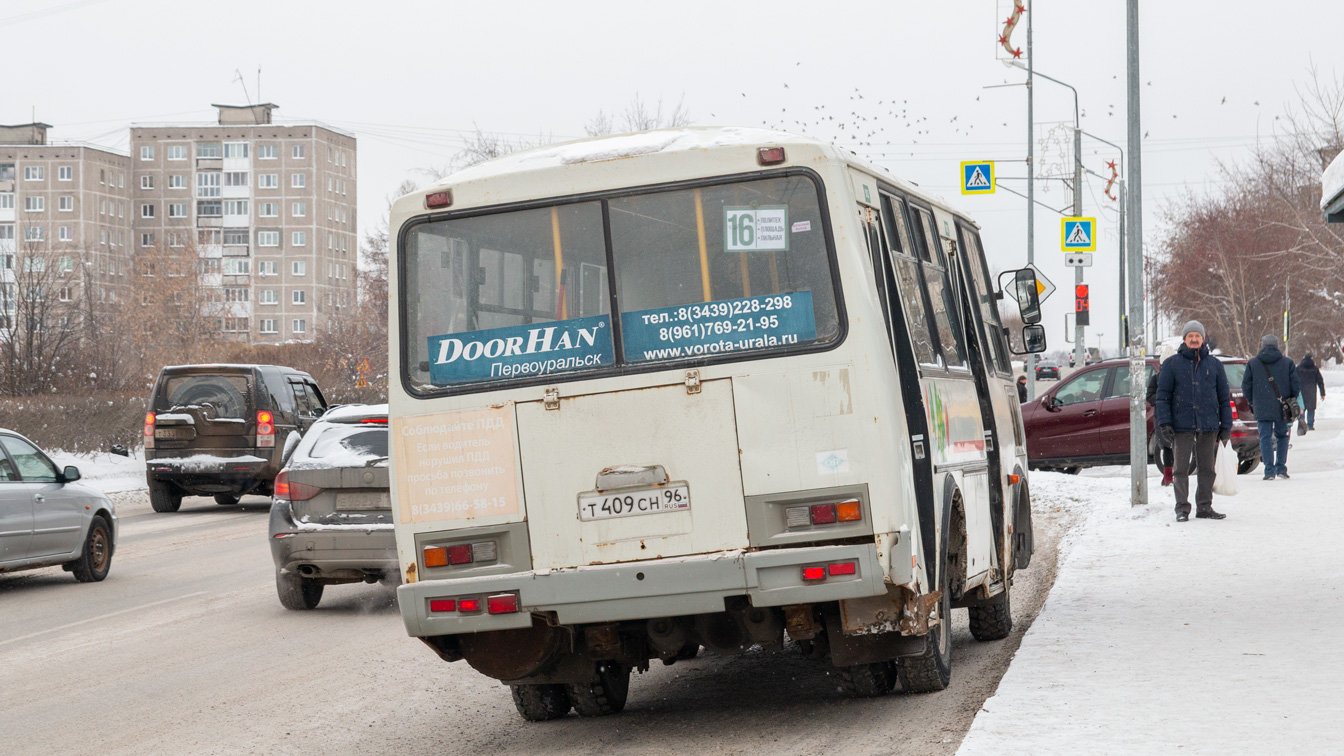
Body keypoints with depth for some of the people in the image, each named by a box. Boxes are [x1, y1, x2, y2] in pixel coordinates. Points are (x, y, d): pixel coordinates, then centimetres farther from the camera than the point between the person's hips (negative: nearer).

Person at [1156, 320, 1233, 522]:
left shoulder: (1214, 365, 10)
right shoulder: (1172, 365, 4)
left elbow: (1224, 397, 12)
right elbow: (1163, 395, 2)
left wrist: (1226, 426, 7)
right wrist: (1164, 423, -8)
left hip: (1208, 426, 2)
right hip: (1182, 425, -2)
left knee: (1207, 468, 6)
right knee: (1181, 468, -1)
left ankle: (1204, 507, 14)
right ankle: (1182, 508, 5)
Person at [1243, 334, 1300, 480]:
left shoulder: (1252, 363, 1)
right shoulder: (1287, 363, 1)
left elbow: (1246, 386, 2)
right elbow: (1296, 386, 0)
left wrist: (1252, 402, 16)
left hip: (1262, 408, -1)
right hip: (1282, 408, 1)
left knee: (1265, 437, 2)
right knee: (1282, 436, 15)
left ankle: (1269, 471, -5)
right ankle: (1281, 468, 11)